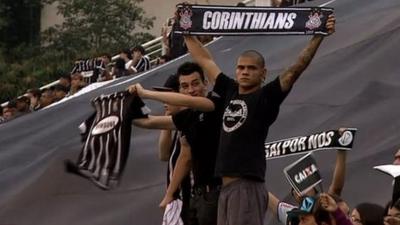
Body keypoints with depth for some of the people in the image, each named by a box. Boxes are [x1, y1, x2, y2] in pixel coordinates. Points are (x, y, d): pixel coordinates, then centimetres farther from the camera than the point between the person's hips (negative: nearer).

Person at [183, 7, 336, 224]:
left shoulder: (267, 97, -2)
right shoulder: (229, 91, 14)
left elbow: (295, 70, -12)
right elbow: (204, 60, 25)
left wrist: (318, 37, -20)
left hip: (248, 186, -7)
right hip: (225, 186, 7)